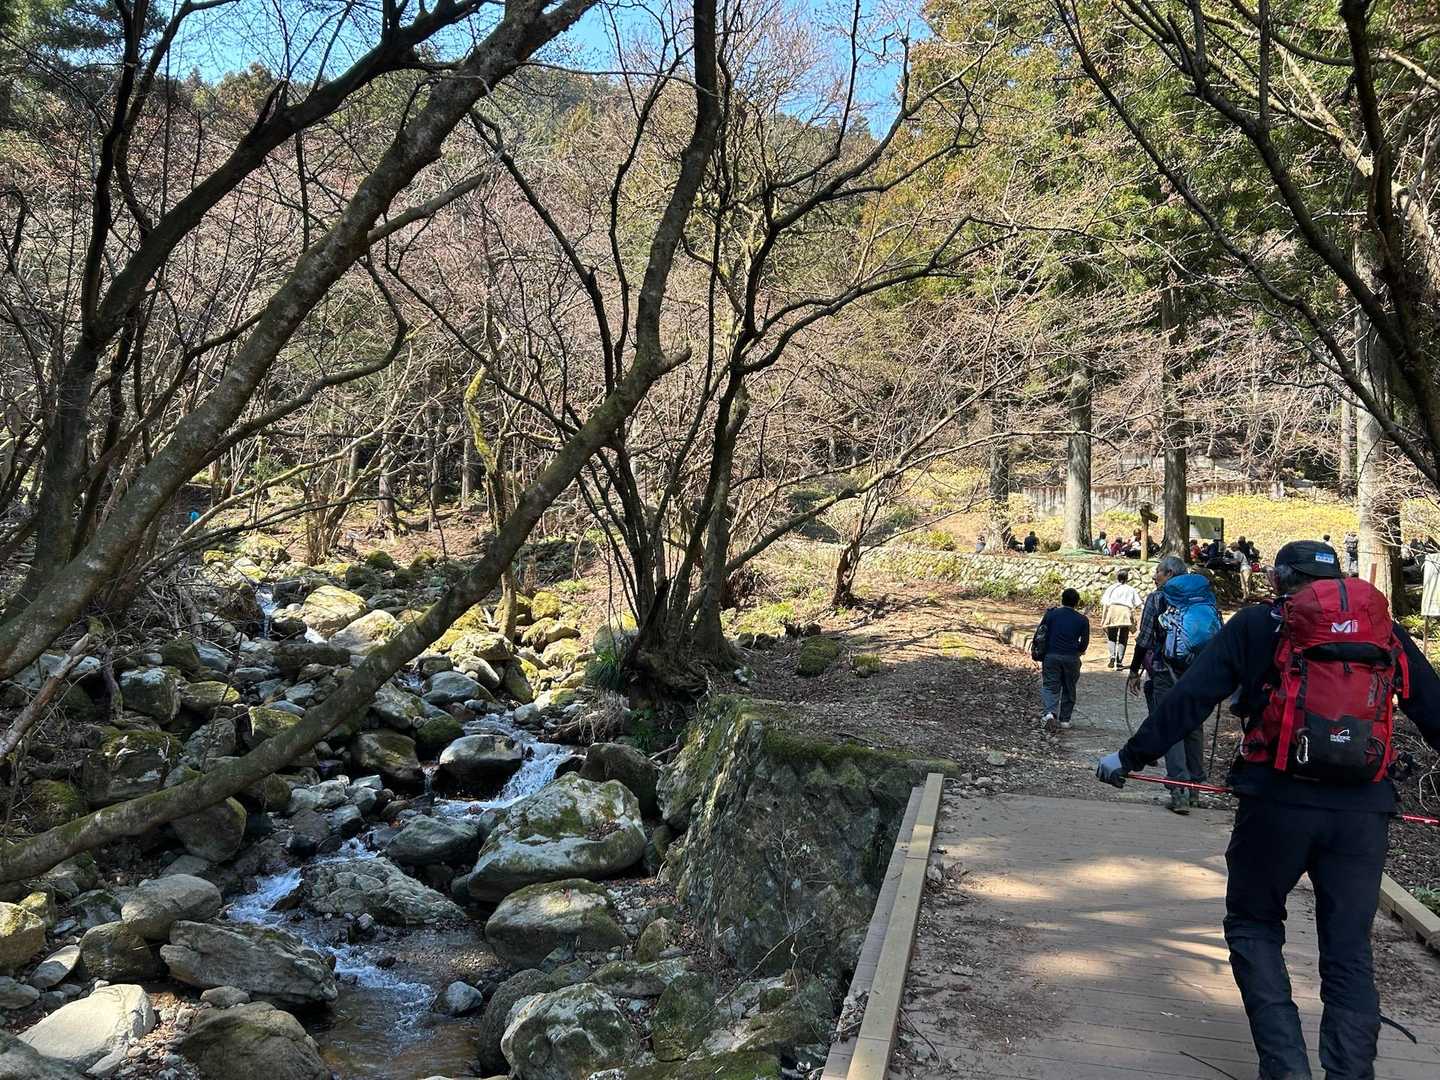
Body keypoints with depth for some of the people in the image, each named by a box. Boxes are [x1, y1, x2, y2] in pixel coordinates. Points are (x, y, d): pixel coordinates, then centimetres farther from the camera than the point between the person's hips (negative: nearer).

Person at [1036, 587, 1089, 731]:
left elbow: (1039, 633, 4)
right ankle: (1065, 719, 18)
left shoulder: (1051, 614, 3)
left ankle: (1050, 713, -20)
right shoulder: (1082, 620, 3)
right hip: (1071, 658, 0)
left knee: (1050, 687, 4)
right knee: (1069, 689, 14)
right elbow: (1084, 643, 3)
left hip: (1051, 655, 0)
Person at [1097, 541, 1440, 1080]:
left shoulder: (1258, 624, 5)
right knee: (1349, 951, 12)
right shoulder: (1386, 631, 13)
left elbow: (1188, 699, -1)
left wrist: (1131, 756, 6)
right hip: (1363, 811, 3)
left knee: (1252, 924, 15)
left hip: (1278, 802, -2)